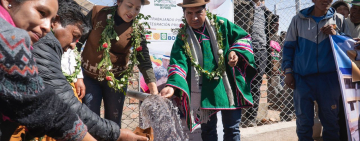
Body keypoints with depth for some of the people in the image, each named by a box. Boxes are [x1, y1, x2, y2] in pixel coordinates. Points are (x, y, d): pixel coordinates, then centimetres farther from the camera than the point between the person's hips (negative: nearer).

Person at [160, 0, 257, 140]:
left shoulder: (221, 24, 0)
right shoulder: (183, 37, -3)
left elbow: (243, 38, 8)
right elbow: (178, 64, -15)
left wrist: (236, 52, -13)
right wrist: (172, 85, -33)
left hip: (228, 85, 0)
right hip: (204, 91, 0)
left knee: (232, 128, 7)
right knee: (207, 129, 12)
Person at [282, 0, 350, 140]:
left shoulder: (338, 19, 9)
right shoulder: (298, 20, 7)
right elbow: (289, 46, 9)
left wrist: (336, 34, -5)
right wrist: (288, 71, 2)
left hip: (329, 78, 1)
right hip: (303, 78, -1)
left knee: (331, 120, 6)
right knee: (303, 121, 3)